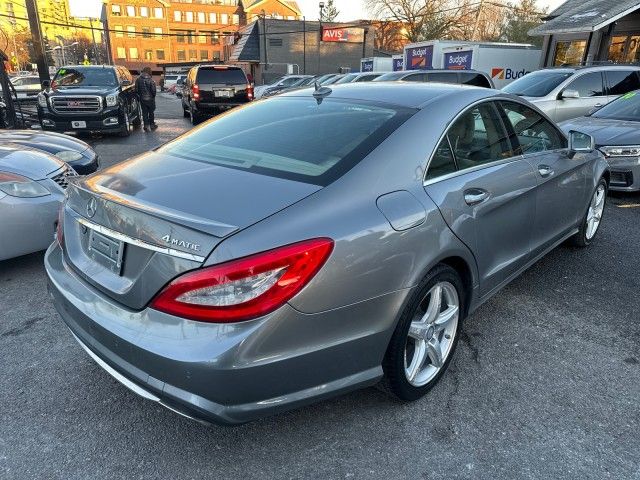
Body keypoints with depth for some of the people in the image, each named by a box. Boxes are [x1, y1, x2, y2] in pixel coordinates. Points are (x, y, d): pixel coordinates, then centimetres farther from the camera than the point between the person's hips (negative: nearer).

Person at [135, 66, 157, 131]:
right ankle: (152, 125, 19)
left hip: (142, 99, 3)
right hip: (150, 99, -2)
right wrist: (153, 96, 6)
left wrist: (140, 96, 16)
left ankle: (146, 126, 4)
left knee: (144, 113, 7)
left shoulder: (138, 80, -2)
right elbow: (153, 90, -13)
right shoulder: (150, 80, -14)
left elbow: (136, 90, 1)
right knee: (151, 112, 12)